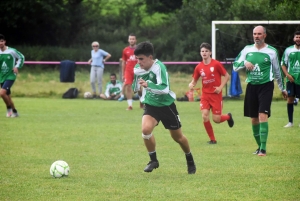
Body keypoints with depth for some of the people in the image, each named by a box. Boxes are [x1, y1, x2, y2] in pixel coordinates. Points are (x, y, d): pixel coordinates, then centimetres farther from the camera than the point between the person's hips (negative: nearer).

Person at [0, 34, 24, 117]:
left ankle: (9, 108, -1)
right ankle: (15, 112, 26)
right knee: (7, 96, 9)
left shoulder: (12, 51, -8)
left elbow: (21, 57, 5)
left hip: (10, 76, -5)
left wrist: (17, 67, -6)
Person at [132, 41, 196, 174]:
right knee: (146, 129, -25)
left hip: (166, 105, -4)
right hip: (150, 105, 4)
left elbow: (165, 89, -40)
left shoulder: (159, 68, -27)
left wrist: (148, 85, -51)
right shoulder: (138, 69, -8)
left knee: (177, 137, 10)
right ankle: (153, 160, -5)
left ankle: (190, 160, 38)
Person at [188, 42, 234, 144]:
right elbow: (194, 80, 11)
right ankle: (212, 139, 4)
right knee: (205, 116, -12)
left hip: (216, 95, -3)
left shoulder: (216, 64, -9)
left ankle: (228, 116, 32)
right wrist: (191, 84, -12)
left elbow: (227, 76, -2)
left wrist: (220, 87, -13)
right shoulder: (199, 67, 1)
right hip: (205, 95, 3)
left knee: (216, 119, -4)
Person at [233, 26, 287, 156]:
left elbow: (277, 71, 9)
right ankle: (259, 146, 21)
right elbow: (235, 66, 9)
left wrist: (282, 88, 15)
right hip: (251, 86, 4)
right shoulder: (247, 50, 7)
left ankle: (263, 149, -17)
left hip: (266, 86, -4)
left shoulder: (272, 51, 0)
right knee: (253, 119, 7)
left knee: (263, 115, -17)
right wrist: (244, 63, -12)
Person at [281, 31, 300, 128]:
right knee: (290, 99, 0)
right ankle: (290, 122, 6)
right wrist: (287, 74, -4)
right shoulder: (288, 50, 5)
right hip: (291, 79, 1)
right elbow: (283, 64, 10)